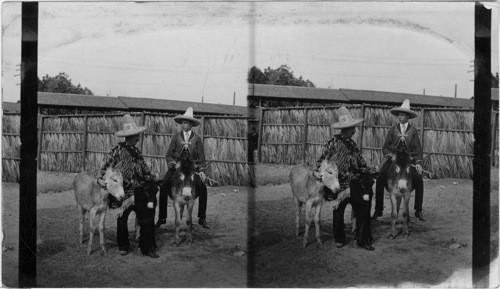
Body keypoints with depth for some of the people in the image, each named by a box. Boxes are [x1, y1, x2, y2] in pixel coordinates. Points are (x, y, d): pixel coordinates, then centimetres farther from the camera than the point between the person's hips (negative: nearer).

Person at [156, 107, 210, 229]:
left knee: (202, 187, -23)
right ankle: (162, 217, -9)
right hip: (176, 167, 1)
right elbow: (169, 155, 5)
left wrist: (202, 171, -12)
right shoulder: (176, 137, 6)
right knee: (163, 187, -21)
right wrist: (174, 164, -15)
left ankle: (202, 218, -11)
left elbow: (201, 158, 4)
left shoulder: (197, 139, 5)